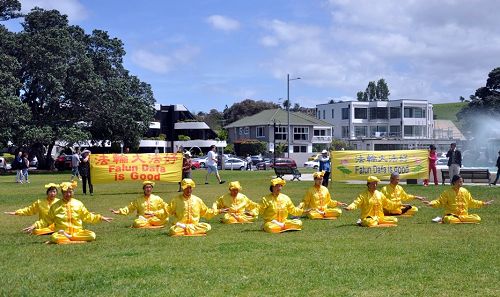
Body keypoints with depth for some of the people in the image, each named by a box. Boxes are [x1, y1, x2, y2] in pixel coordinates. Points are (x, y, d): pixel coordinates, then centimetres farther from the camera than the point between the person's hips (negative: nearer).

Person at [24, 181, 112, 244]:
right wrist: (35, 225, -3)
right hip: (61, 232, -3)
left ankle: (68, 237, -21)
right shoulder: (55, 206, 6)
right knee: (54, 237, -38)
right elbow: (47, 220, 9)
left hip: (78, 231, 3)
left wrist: (100, 218, 8)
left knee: (92, 235, -26)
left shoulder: (78, 204, 11)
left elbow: (87, 216, 17)